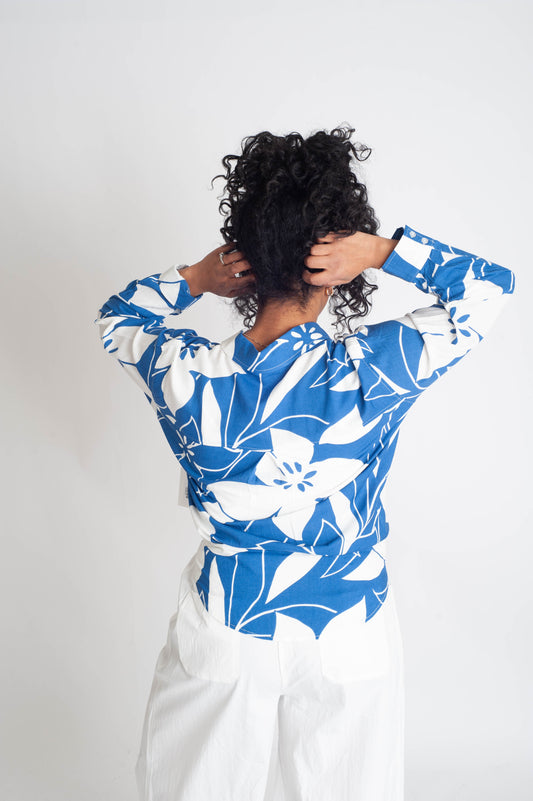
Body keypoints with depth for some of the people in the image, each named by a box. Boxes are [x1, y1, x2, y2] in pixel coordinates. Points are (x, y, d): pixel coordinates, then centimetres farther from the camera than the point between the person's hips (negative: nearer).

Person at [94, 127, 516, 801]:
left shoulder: (187, 375, -18)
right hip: (347, 631, 0)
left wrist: (191, 279, -8)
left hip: (224, 629, 1)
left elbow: (115, 319, 6)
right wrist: (388, 250, -18)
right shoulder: (370, 371, -23)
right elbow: (489, 286, -8)